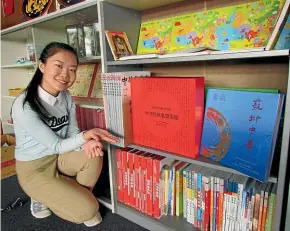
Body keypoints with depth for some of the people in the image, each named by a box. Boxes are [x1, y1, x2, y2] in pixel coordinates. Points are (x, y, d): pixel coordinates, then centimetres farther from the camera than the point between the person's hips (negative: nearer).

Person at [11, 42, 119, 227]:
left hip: (60, 157, 6)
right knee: (87, 209, -15)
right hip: (34, 169, -6)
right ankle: (43, 198, 14)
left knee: (94, 156, -23)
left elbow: (72, 133, -7)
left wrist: (86, 143, -30)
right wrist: (85, 135, -41)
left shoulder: (66, 97, -5)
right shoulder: (24, 106, -27)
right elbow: (57, 145, -23)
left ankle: (77, 197, 5)